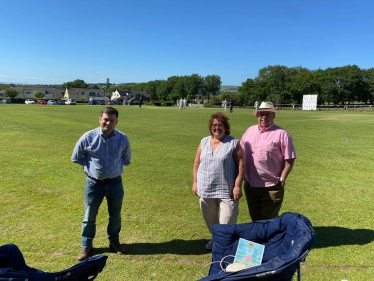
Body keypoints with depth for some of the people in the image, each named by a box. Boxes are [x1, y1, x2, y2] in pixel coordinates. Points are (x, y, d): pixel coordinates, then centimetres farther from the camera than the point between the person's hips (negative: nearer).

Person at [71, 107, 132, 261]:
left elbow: (126, 160, 9)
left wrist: (115, 166, 3)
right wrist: (91, 164, 1)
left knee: (115, 215, 19)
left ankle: (114, 241, 43)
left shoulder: (122, 138, -9)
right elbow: (76, 158, 2)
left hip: (115, 183, 2)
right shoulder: (88, 137, -14)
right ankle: (86, 245, 35)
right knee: (89, 217, 13)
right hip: (94, 183, -1)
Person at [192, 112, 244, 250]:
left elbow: (241, 164, -9)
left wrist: (237, 186, -13)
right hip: (206, 189, 5)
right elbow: (197, 163, 10)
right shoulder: (204, 142, 7)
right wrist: (195, 182, 6)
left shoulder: (233, 143, -6)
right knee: (209, 218, 20)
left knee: (228, 221, -2)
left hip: (227, 190, -5)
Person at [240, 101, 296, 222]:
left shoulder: (281, 134, -11)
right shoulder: (250, 131, 5)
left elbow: (289, 159, -10)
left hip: (272, 186, -5)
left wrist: (282, 179, -12)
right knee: (255, 218, 21)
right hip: (250, 184, 5)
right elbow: (241, 153, 12)